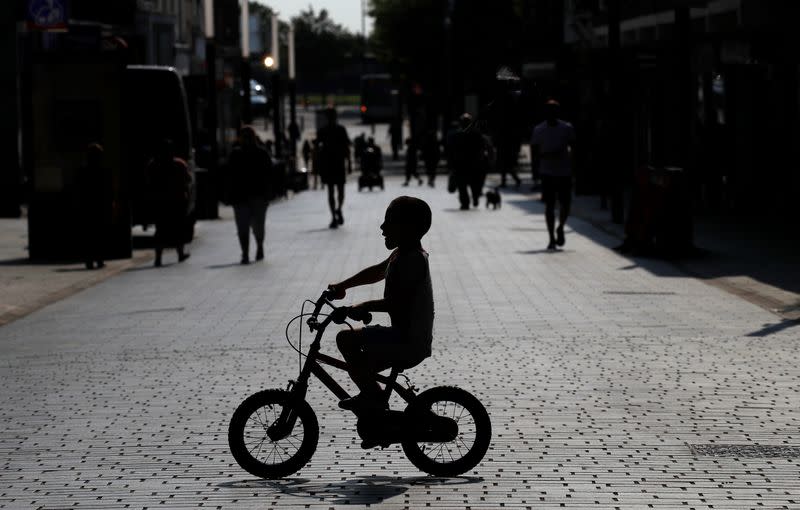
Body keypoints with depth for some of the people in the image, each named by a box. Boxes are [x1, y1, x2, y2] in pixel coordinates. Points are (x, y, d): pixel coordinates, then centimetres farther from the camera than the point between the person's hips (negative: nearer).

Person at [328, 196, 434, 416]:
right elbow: (377, 271, 26)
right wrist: (343, 286, 25)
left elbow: (394, 303, -26)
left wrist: (363, 307, -14)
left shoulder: (411, 261, -21)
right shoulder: (405, 254, 10)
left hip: (408, 344, -10)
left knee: (346, 339, -13)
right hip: (414, 341, 10)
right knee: (362, 365, 23)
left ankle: (370, 393, -3)